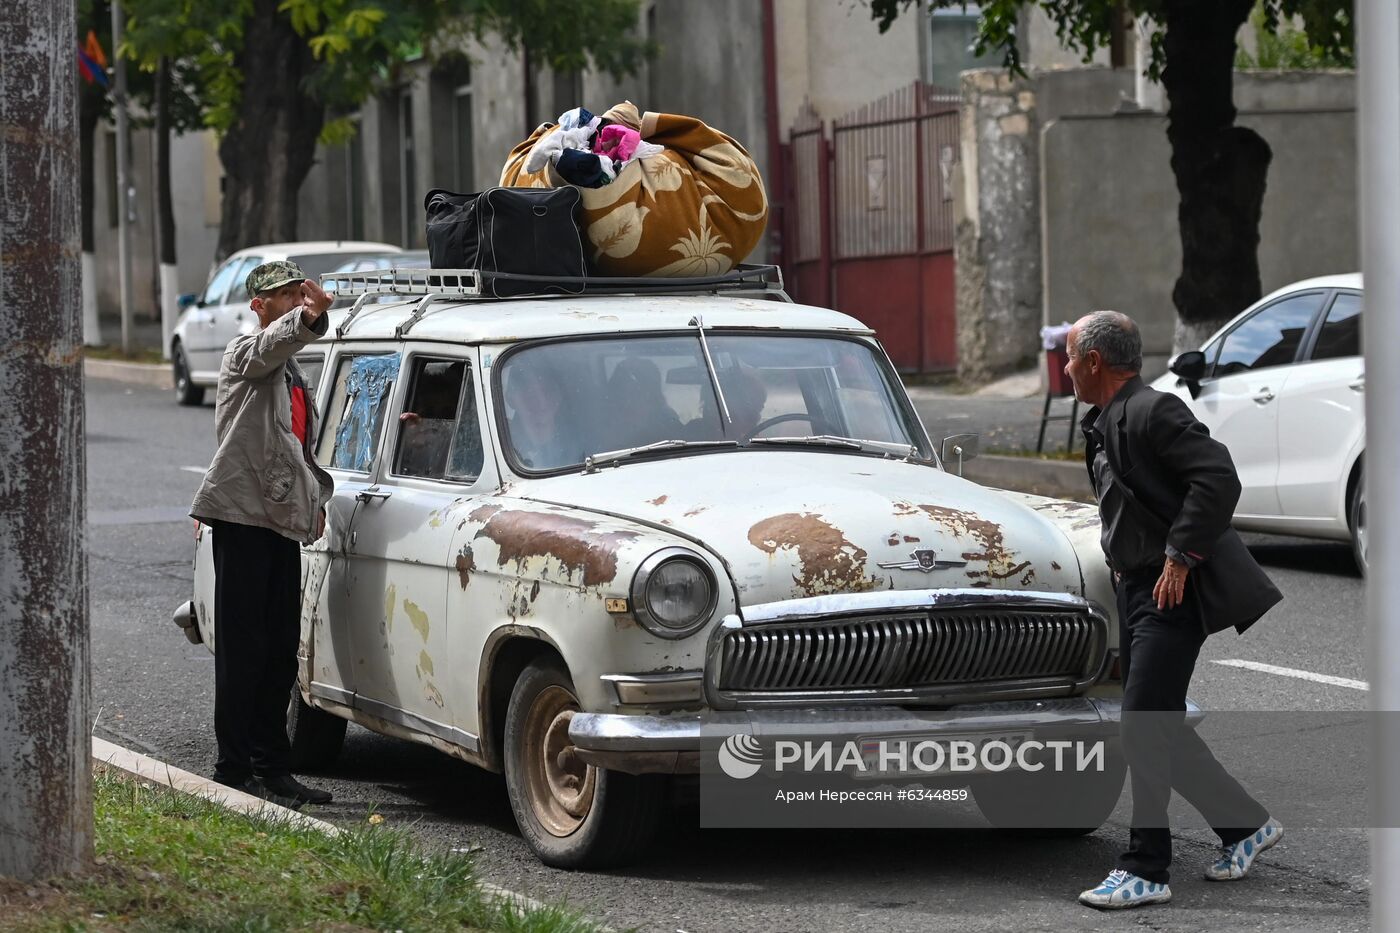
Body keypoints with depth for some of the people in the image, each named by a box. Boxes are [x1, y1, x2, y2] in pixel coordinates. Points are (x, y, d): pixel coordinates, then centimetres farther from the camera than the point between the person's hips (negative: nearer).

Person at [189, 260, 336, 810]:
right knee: (242, 646, -7)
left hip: (282, 517, 8)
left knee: (281, 650, 9)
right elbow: (272, 343, -29)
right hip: (243, 512, -8)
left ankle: (272, 767, 14)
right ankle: (234, 768, -5)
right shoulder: (246, 353, -4)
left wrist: (315, 497, 18)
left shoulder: (292, 372, 22)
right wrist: (309, 316, -48)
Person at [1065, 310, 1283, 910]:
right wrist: (1123, 563, 14)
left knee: (1144, 729, -12)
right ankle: (1246, 824, 25)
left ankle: (1144, 870, -8)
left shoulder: (1150, 413, -16)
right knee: (1160, 730, 12)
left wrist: (1180, 557, -23)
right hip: (1135, 591, 10)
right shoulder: (1103, 423, 15)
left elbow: (1218, 478, -25)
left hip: (1173, 593, -10)